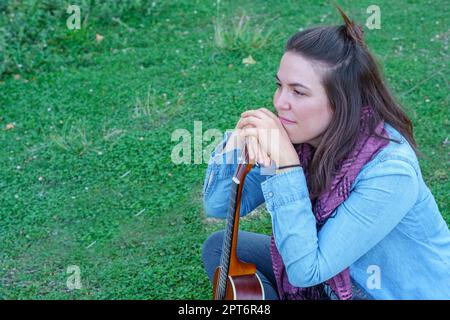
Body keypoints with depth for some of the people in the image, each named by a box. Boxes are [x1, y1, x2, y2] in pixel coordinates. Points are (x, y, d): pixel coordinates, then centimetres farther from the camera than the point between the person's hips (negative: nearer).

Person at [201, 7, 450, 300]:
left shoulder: (389, 172, -32)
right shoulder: (299, 137, -13)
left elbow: (305, 269, -31)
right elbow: (220, 206, -8)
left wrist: (286, 164, -36)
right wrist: (239, 140, -26)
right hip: (327, 283, 6)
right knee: (221, 246, 1)